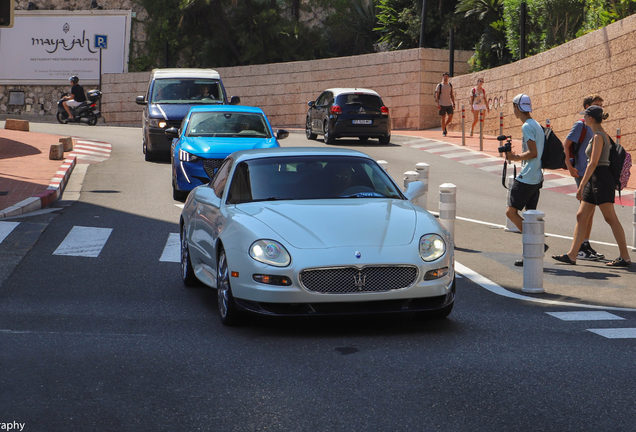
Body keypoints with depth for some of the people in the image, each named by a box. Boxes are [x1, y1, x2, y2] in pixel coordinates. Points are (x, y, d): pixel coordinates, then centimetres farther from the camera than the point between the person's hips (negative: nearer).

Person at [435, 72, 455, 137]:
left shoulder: (450, 85, 13)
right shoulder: (439, 85, 0)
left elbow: (452, 95, 16)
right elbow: (436, 95, -4)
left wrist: (453, 103, 8)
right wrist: (438, 104, -14)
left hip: (449, 104, 4)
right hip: (442, 105, -4)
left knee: (450, 117, -6)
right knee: (443, 118, -2)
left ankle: (445, 126, 19)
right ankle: (443, 131, 5)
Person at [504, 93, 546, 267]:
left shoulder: (527, 126, -13)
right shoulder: (537, 125, 16)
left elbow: (533, 153, -19)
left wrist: (514, 157, -8)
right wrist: (516, 156, 15)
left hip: (526, 178, -9)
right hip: (536, 177, 9)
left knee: (511, 212, -5)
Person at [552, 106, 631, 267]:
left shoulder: (598, 136, -15)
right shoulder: (600, 135, 15)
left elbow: (593, 163, -20)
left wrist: (581, 186, -20)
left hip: (601, 179, -10)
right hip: (594, 181, 10)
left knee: (611, 219, -5)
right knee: (581, 216, 8)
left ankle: (625, 257, 0)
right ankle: (572, 255, 9)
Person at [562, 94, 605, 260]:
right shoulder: (581, 125, -9)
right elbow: (565, 145, -13)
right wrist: (569, 166, -19)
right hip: (583, 172, -8)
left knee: (590, 211, 10)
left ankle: (586, 245, 16)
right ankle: (580, 248, -3)